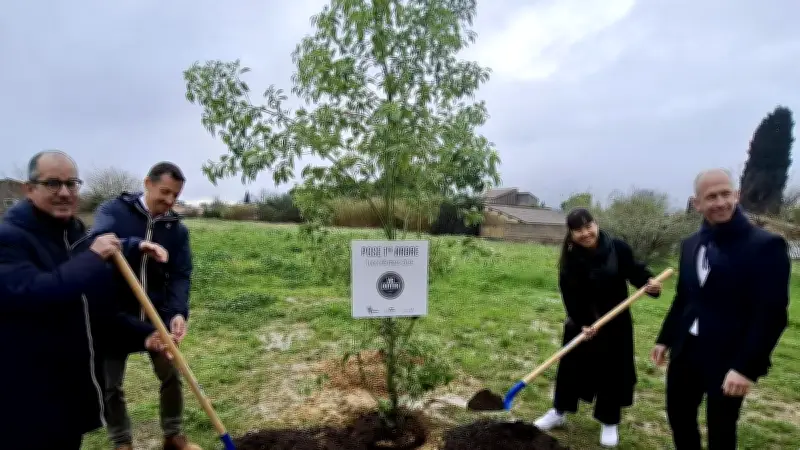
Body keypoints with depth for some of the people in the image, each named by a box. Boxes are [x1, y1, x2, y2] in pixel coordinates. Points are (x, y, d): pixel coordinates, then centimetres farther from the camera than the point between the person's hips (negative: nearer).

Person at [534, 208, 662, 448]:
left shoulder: (618, 248, -14)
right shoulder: (570, 260, -13)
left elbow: (636, 271, -10)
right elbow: (570, 295, -16)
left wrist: (650, 283, -31)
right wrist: (582, 323, -24)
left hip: (616, 322, 0)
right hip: (580, 322, 0)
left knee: (613, 371, 9)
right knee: (571, 366, 11)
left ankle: (609, 422, 29)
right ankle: (559, 412, 30)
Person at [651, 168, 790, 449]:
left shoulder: (766, 245, -13)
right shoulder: (691, 244, 7)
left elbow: (772, 314, -17)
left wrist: (747, 367, -21)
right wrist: (665, 338, 13)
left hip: (728, 359, -5)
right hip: (686, 352, 6)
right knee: (679, 415, 18)